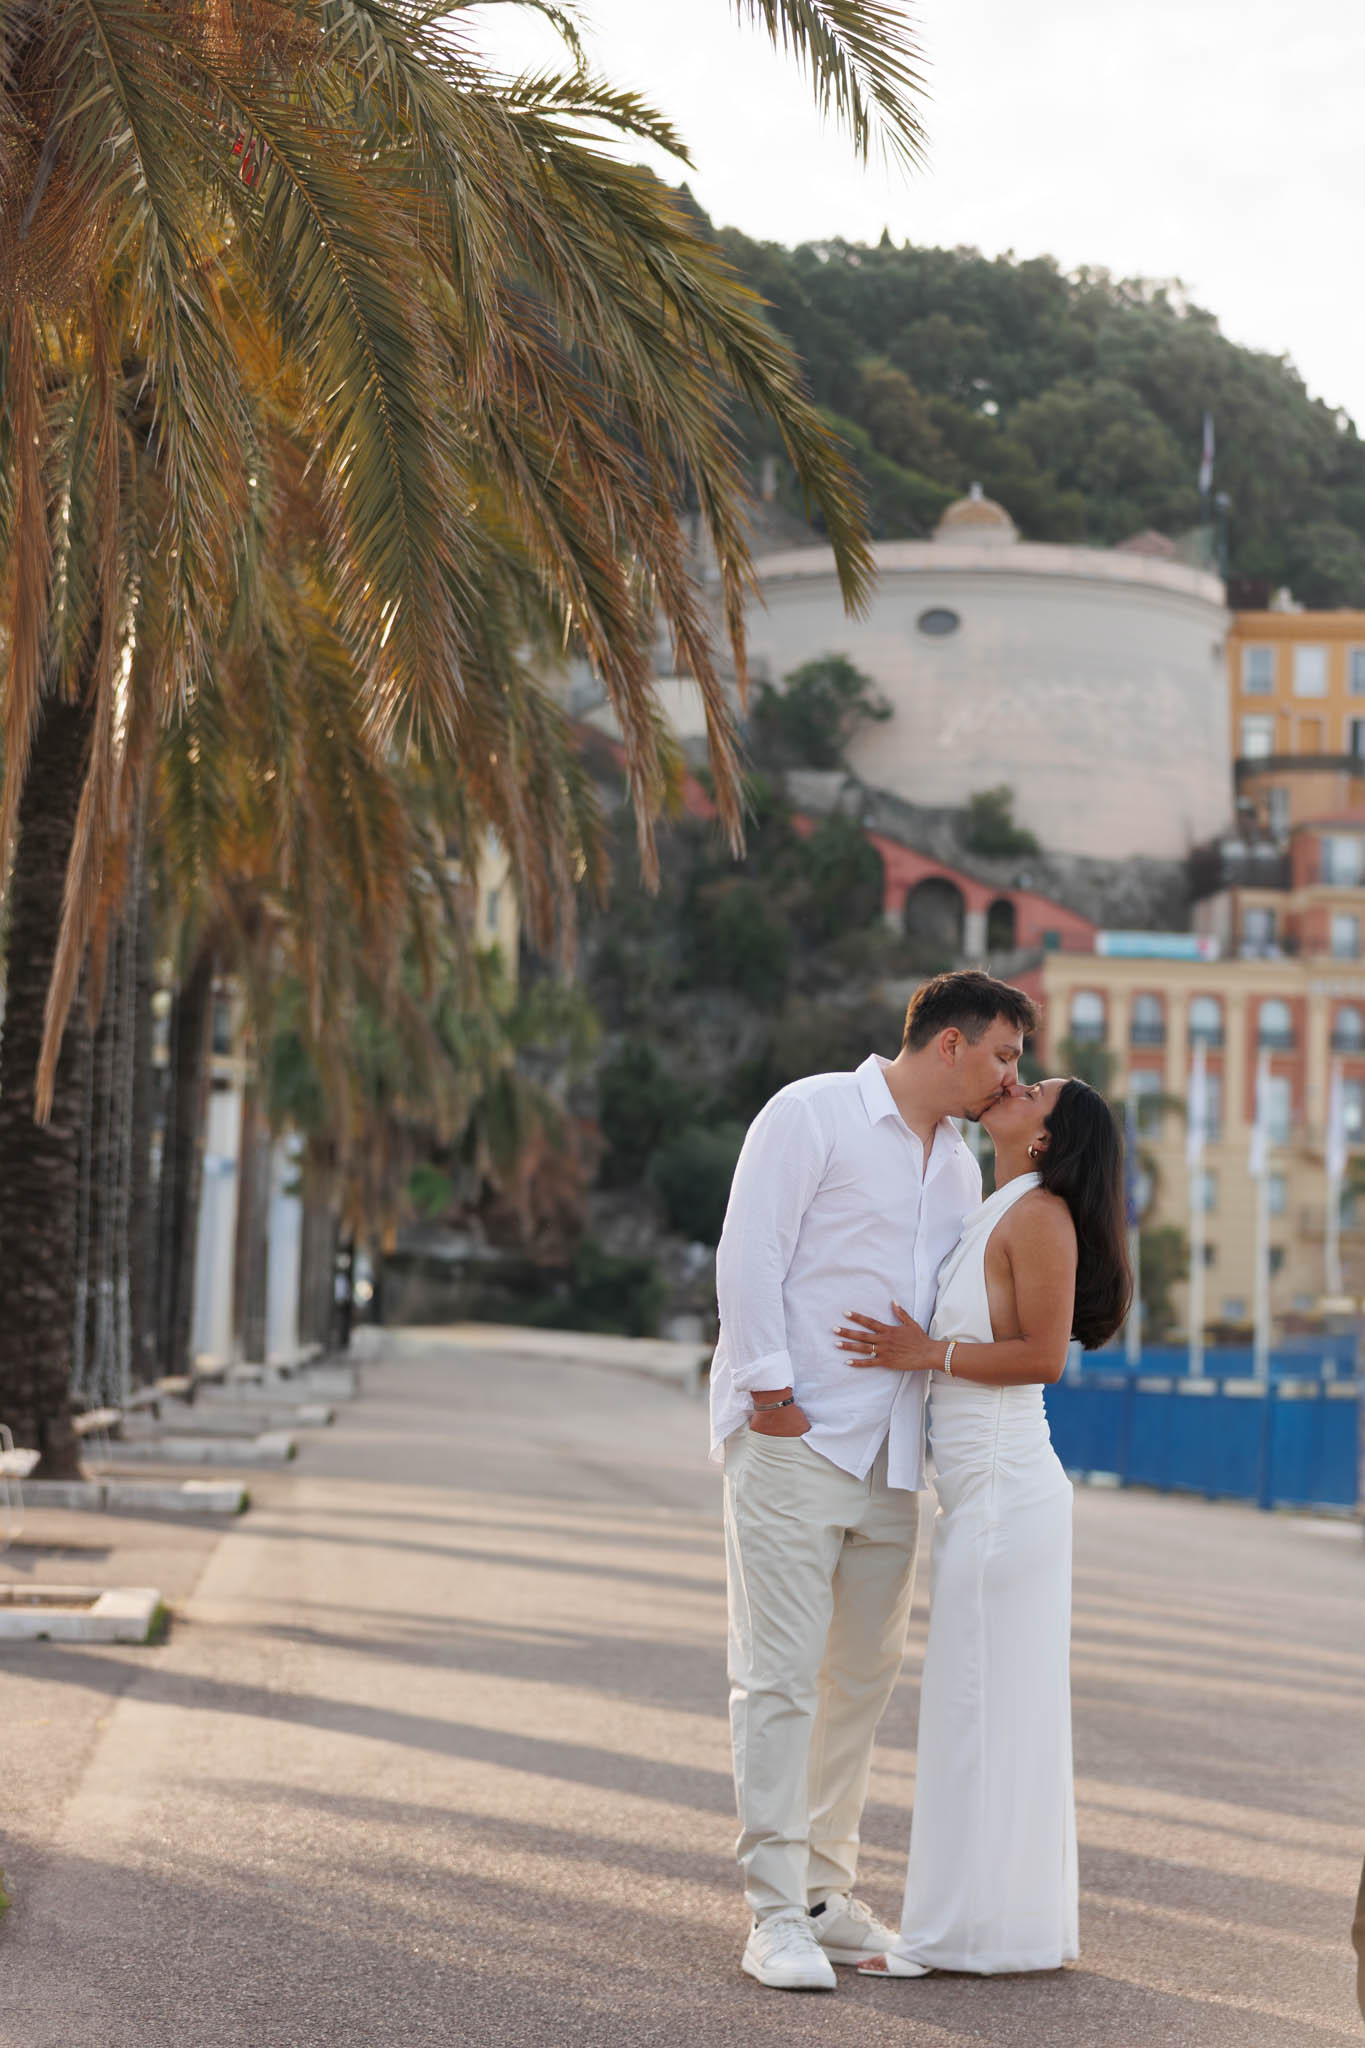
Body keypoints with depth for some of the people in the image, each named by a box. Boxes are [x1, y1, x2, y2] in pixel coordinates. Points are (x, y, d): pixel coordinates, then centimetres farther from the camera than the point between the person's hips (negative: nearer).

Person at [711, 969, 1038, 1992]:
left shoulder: (961, 1166, 18)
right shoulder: (813, 1113, -5)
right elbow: (749, 1256, -11)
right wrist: (770, 1391, -15)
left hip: (891, 1453, 8)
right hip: (793, 1440, -7)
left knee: (863, 1678, 10)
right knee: (780, 1678, -7)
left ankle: (828, 1895, 21)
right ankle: (776, 1917, -4)